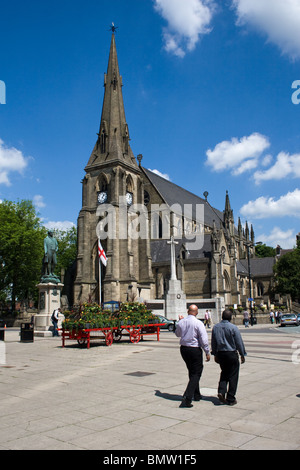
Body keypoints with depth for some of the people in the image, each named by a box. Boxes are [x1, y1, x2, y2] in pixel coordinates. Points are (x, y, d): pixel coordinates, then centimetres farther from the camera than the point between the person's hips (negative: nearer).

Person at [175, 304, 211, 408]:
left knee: (192, 372, 21)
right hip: (195, 349, -6)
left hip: (183, 348, 6)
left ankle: (196, 395, 33)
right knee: (196, 374, 1)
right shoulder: (198, 323, -14)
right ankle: (187, 398, -10)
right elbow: (204, 339, -13)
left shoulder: (181, 322, 1)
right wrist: (207, 353, -5)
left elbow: (178, 334, 19)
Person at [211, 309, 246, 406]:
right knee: (233, 376, 6)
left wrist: (215, 354, 18)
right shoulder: (233, 328, -12)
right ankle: (230, 399, 9)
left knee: (224, 373, 20)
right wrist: (242, 354, 4)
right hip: (231, 353, -4)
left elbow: (213, 343, 9)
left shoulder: (215, 327, 2)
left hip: (220, 353, 5)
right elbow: (239, 342, -7)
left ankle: (221, 391, 2)